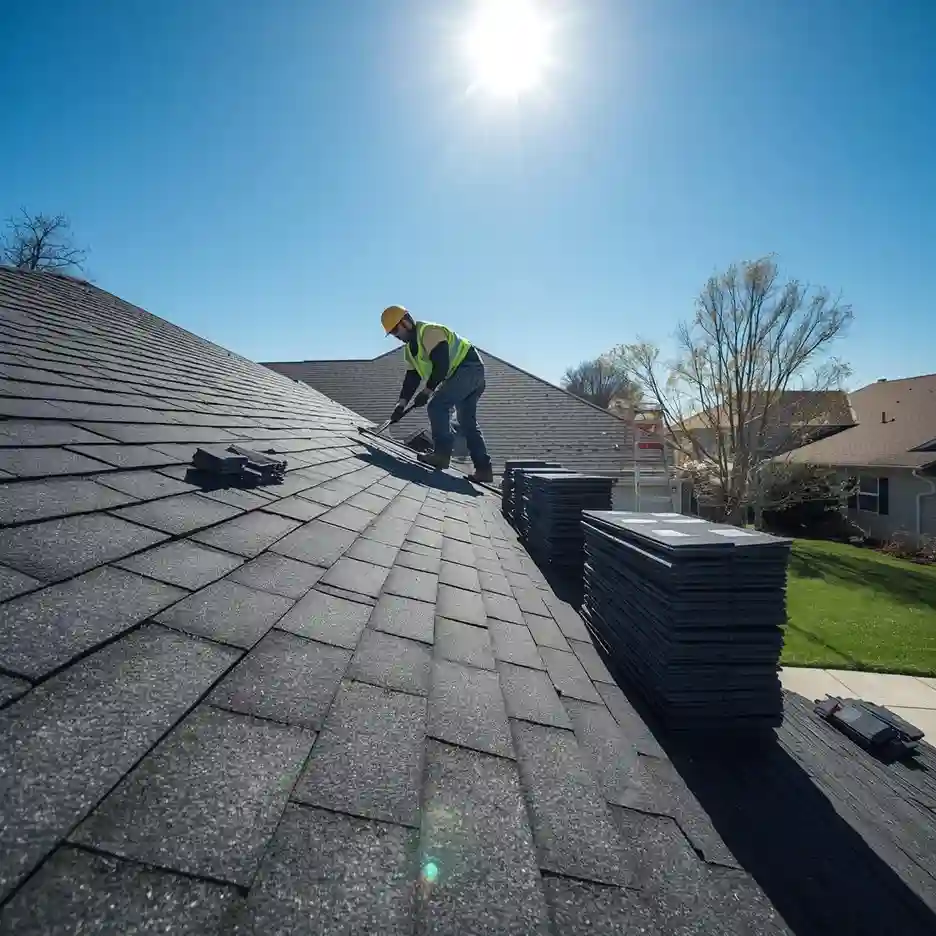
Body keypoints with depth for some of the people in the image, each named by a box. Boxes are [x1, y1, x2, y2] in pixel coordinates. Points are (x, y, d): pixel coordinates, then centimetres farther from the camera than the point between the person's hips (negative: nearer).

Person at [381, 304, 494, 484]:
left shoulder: (430, 332, -19)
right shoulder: (410, 349, 12)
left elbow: (441, 365, -26)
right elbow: (411, 378, 10)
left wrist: (426, 391, -23)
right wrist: (401, 404, -1)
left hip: (469, 367, -11)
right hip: (464, 373, 11)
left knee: (437, 404, -20)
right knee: (467, 422, 9)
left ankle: (442, 452, -19)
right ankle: (483, 469, 10)